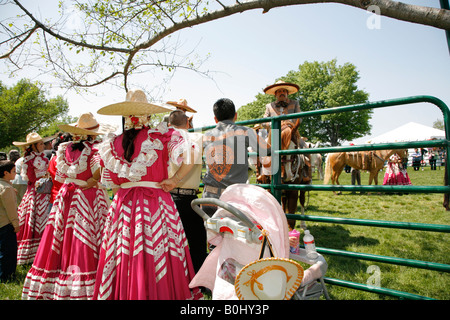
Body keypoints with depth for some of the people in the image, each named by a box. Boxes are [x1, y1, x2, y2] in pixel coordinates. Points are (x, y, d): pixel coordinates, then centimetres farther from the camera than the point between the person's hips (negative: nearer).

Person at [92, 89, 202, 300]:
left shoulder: (113, 143, 6)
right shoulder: (161, 135, -4)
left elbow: (111, 181, 12)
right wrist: (174, 180, -8)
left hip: (123, 204, 3)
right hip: (155, 203, -3)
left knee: (124, 259, 10)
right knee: (159, 259, 5)